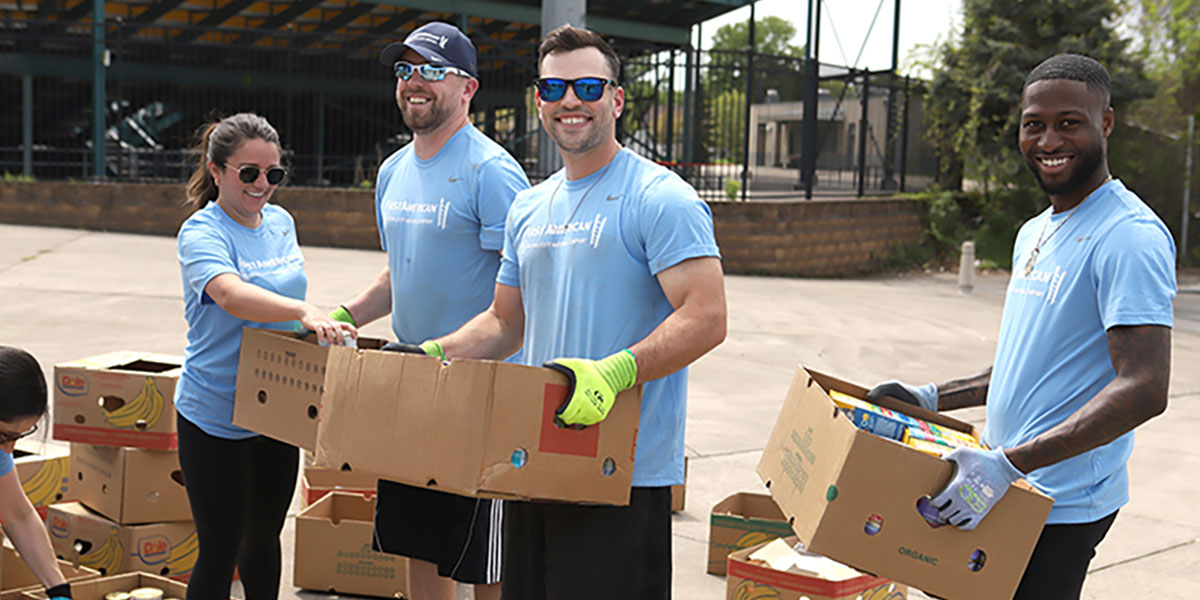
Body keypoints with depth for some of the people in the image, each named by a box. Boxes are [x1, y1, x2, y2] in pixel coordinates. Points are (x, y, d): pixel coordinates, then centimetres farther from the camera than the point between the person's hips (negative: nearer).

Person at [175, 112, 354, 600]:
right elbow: (231, 294, -38)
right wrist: (302, 312, -52)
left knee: (265, 534, 20)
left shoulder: (281, 221, 6)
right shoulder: (201, 234, -17)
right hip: (215, 417, -7)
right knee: (220, 548, 0)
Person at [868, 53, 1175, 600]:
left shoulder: (1129, 238, -18)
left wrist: (1006, 466, -30)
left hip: (1063, 506, -9)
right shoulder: (1035, 233, 14)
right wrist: (933, 398, 12)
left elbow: (1143, 390, -26)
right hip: (1010, 493, 9)